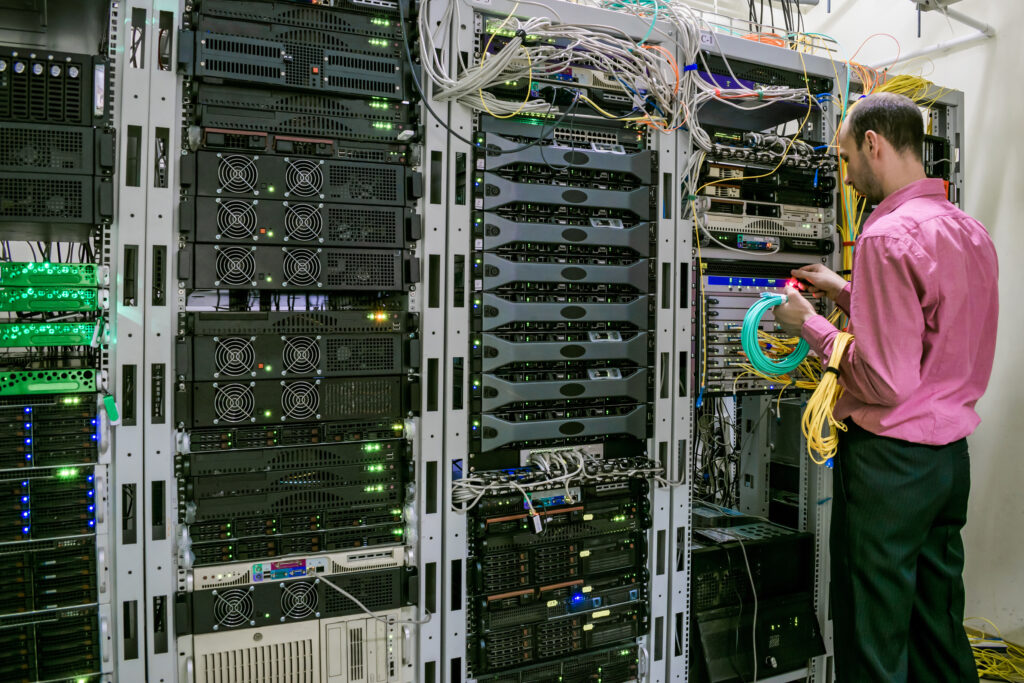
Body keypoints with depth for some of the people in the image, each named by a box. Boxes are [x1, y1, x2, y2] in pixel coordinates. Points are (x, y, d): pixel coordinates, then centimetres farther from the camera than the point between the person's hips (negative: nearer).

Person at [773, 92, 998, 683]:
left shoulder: (888, 237, -18)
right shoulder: (973, 231, 10)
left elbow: (885, 381, -21)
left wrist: (809, 324, -9)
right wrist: (850, 293, 17)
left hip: (889, 461, -9)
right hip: (953, 456, 9)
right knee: (941, 628, 20)